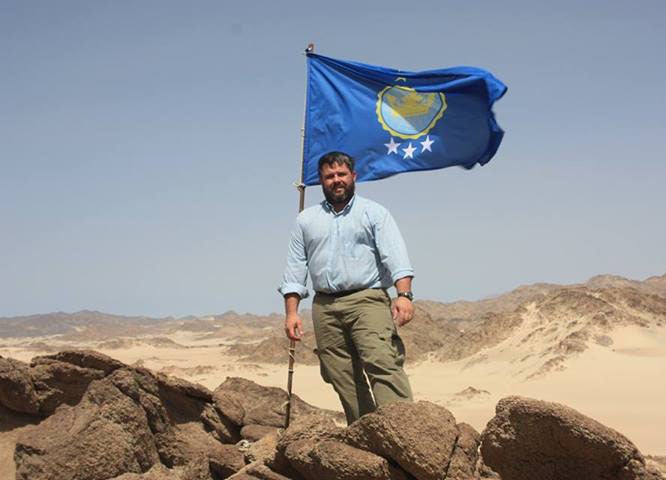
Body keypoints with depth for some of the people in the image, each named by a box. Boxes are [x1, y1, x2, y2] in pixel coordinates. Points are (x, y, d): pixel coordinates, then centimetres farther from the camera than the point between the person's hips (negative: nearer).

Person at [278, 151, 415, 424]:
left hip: (367, 301, -3)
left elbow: (395, 255, -3)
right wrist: (291, 312, 5)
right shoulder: (306, 220, 19)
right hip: (325, 308, 4)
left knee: (383, 363, -21)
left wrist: (404, 294, -18)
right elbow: (295, 268, 16)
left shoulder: (374, 213, 10)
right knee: (343, 380, -1)